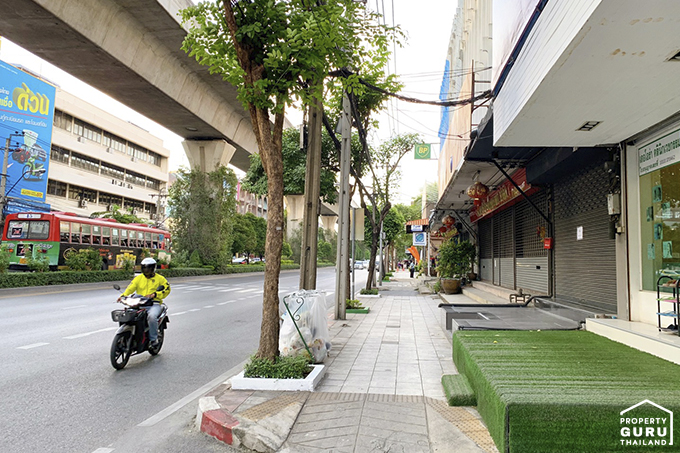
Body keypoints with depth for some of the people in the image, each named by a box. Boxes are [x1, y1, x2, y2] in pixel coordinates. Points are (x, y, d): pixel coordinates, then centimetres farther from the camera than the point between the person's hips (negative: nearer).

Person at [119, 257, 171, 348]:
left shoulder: (160, 278, 8)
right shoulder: (138, 278, 15)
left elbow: (167, 289, 0)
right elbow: (130, 288, 2)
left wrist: (154, 294, -13)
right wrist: (123, 295, -17)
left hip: (154, 304, -4)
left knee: (152, 316, -34)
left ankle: (153, 338, -17)